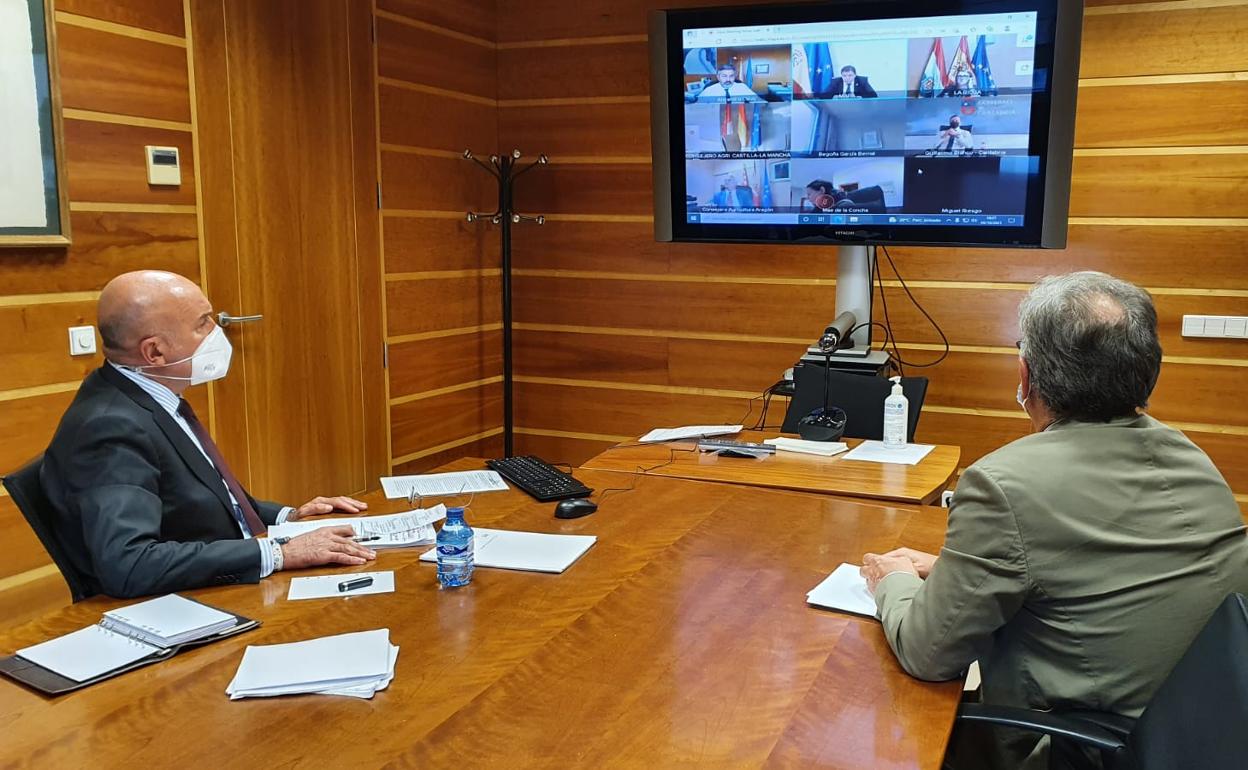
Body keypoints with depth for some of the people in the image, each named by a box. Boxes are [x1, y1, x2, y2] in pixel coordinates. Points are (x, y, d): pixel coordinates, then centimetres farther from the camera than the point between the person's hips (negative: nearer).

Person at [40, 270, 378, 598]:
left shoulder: (151, 398, 6)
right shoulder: (111, 427, -21)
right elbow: (128, 565, -32)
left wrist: (286, 516, 6)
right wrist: (278, 553, -28)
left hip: (231, 588, 8)